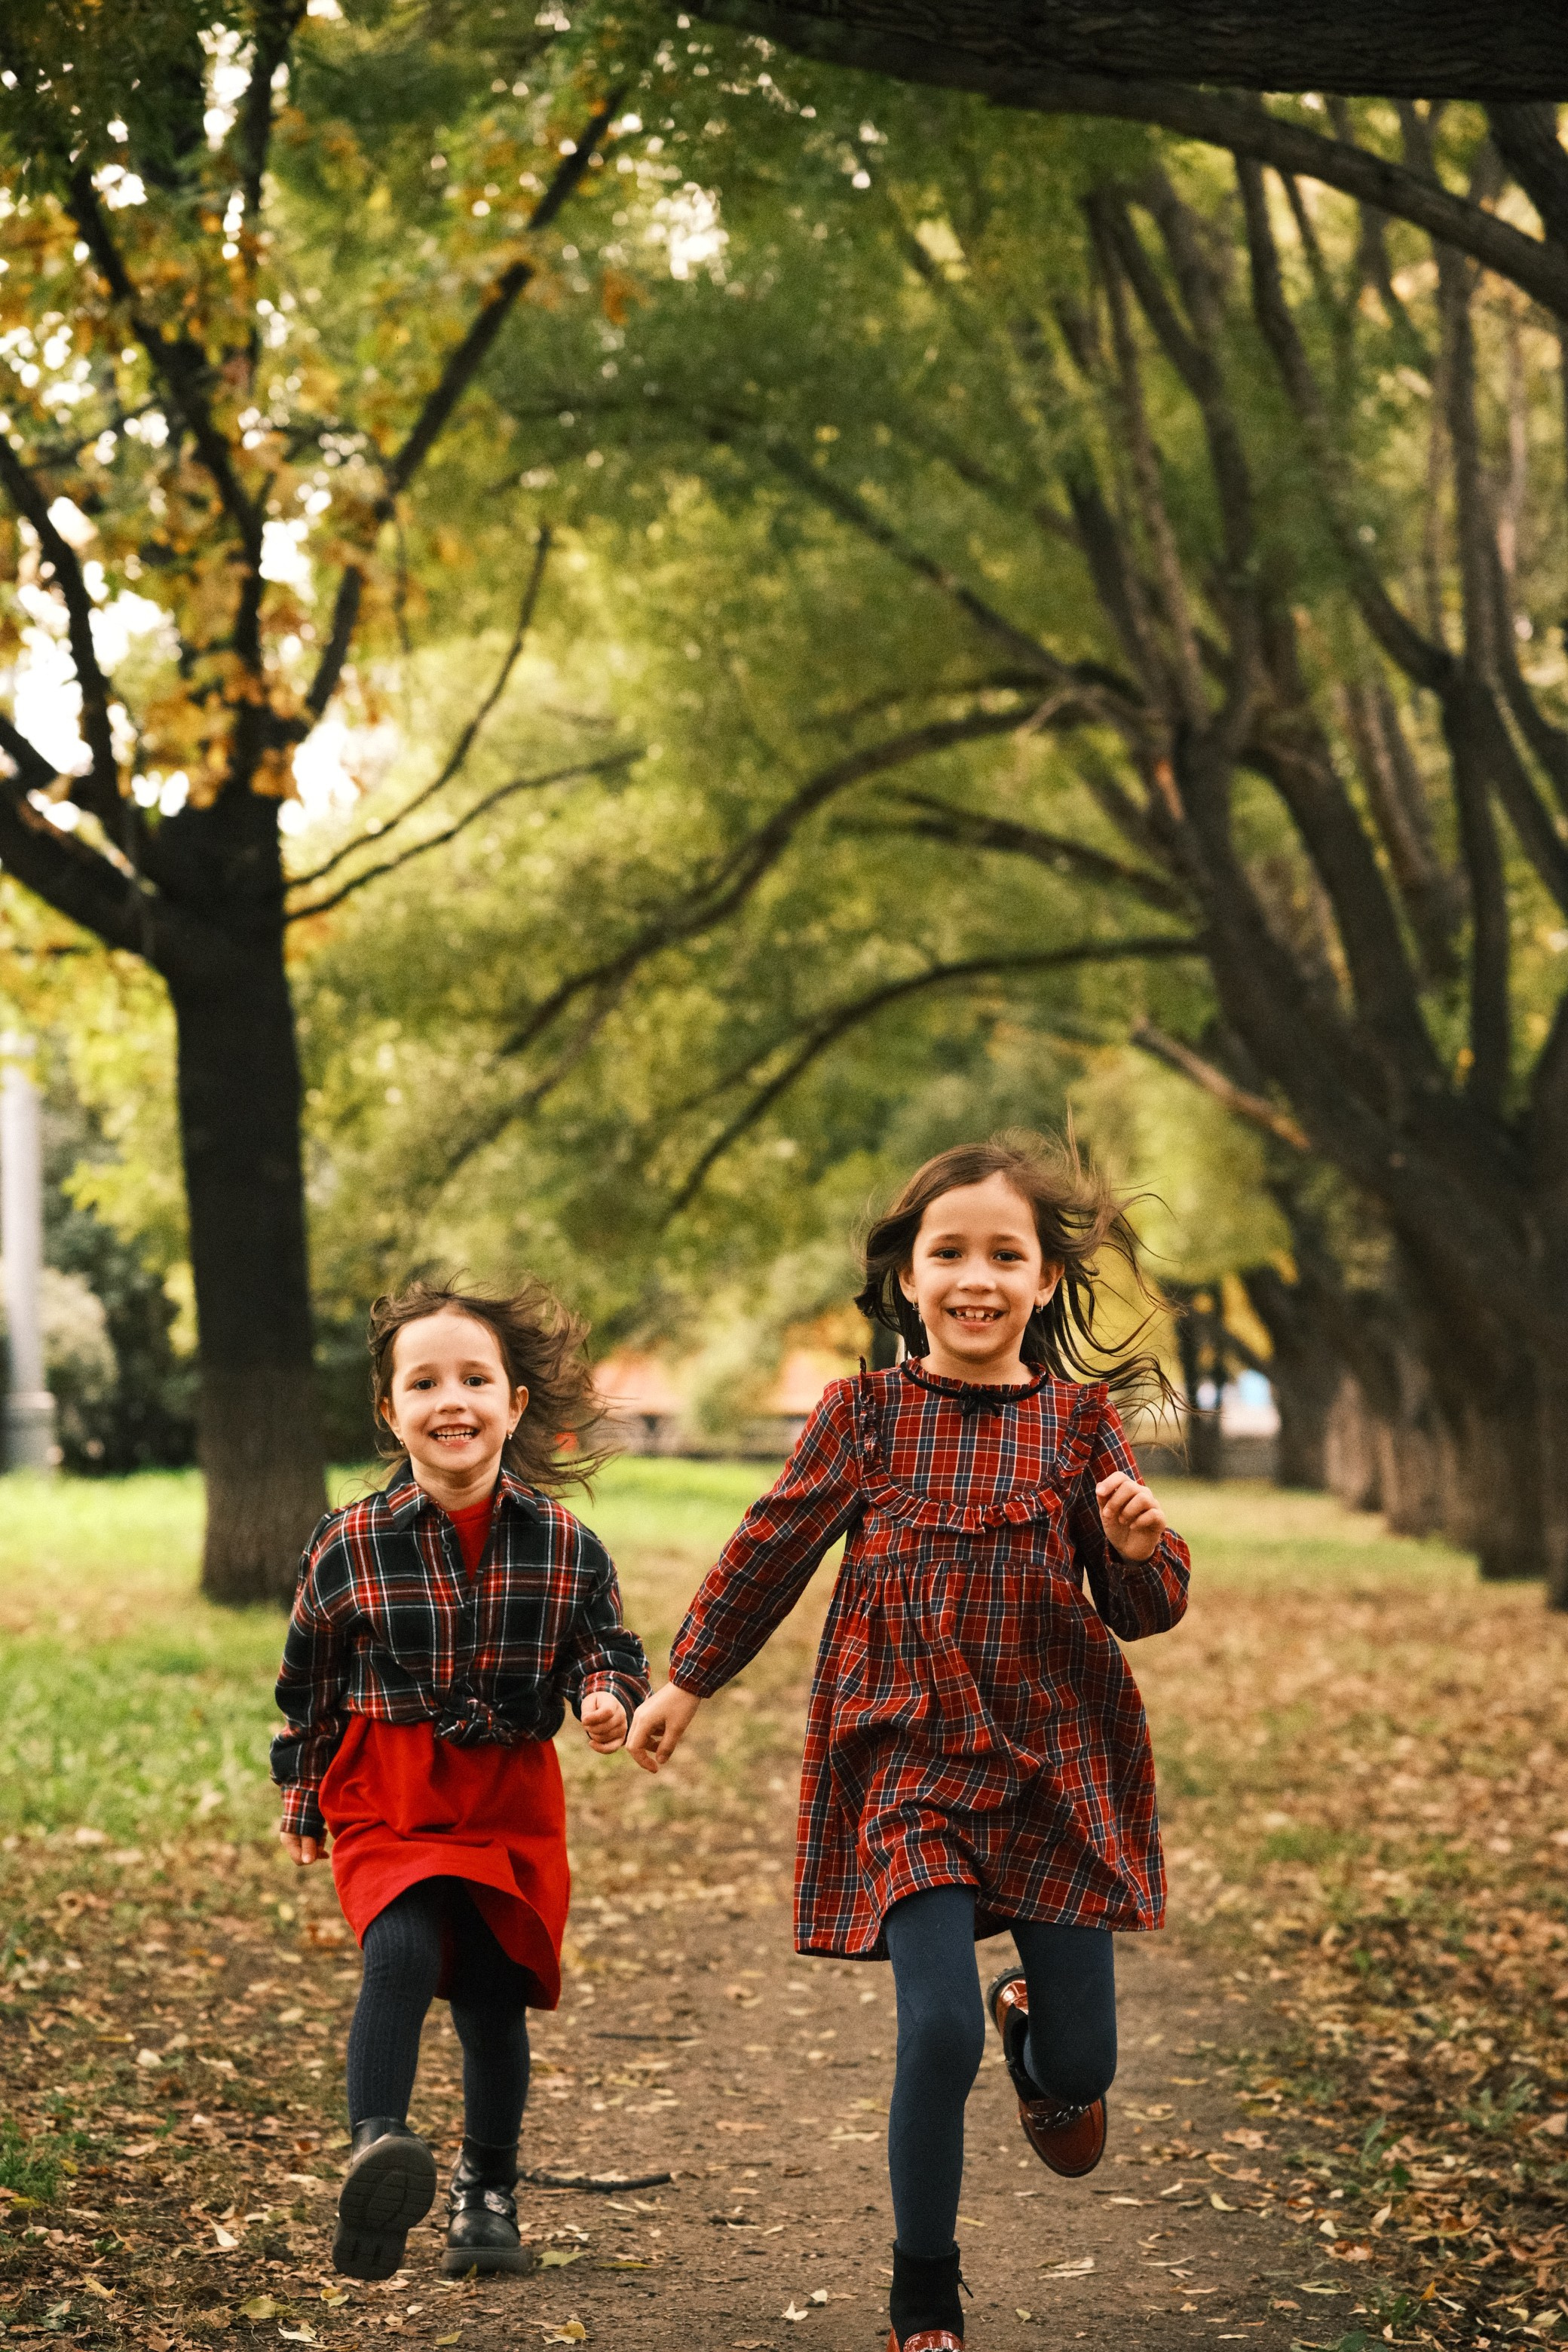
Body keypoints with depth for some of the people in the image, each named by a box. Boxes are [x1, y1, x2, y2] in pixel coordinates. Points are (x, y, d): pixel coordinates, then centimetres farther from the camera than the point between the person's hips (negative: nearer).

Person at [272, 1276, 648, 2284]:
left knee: (495, 1994, 7)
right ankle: (378, 2148, -37)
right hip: (387, 1797, -2)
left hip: (512, 1803, 2)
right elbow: (307, 1680, 8)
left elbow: (610, 1649, 7)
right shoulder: (350, 1547, -5)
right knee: (402, 1954, -25)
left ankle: (487, 2195, 24)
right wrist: (302, 1800, 15)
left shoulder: (564, 1544, -3)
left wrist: (608, 1693, -16)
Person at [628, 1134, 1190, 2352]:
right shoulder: (866, 1414, -1)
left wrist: (1140, 1548, -21)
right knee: (939, 2036, -13)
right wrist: (686, 1682, 16)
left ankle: (1038, 2024, 44)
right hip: (911, 1761, -1)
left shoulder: (1080, 1419, -1)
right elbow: (772, 1550, 11)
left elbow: (1144, 1609, 1)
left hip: (1060, 1765, 1)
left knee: (1083, 2068, 5)